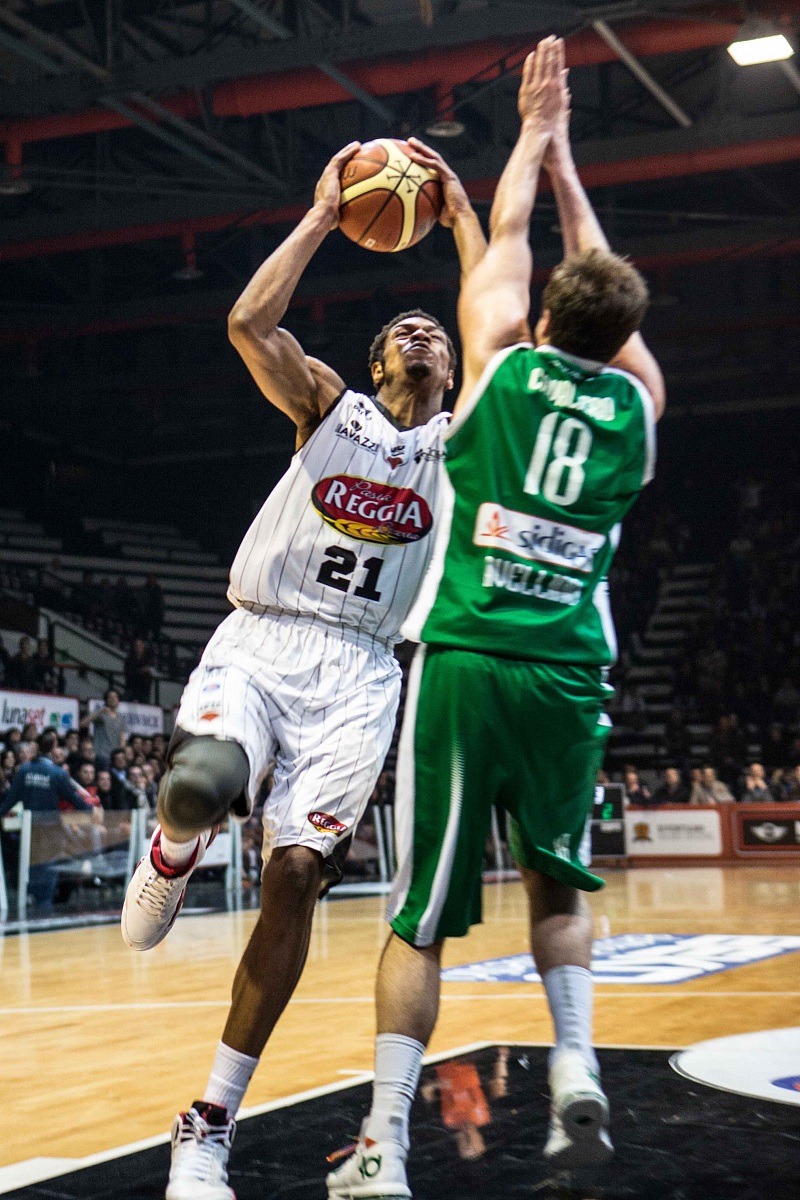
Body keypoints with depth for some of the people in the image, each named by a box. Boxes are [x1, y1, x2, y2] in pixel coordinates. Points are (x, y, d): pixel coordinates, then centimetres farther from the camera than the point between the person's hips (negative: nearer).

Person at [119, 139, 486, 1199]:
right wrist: (324, 215, 2)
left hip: (358, 672, 2)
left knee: (295, 877, -9)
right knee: (200, 785, -33)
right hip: (259, 640, -1)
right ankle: (172, 855, 8)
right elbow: (250, 322, -5)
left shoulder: (459, 440, 14)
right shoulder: (328, 404, 11)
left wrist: (461, 214, 9)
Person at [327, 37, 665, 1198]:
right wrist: (566, 157, 33)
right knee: (558, 880, 23)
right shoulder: (639, 394, 7)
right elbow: (607, 283, 25)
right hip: (571, 676, 2)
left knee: (423, 914, 2)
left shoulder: (503, 358, 2)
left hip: (465, 663, -2)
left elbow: (508, 236, 19)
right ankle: (577, 1075, 7)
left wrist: (537, 135, 33)